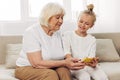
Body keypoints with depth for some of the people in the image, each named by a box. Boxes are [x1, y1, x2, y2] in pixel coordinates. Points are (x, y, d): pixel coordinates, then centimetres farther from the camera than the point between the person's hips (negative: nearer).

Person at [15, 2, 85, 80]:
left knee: (63, 70, -26)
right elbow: (37, 63, -24)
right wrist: (64, 63, -27)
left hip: (49, 68, 5)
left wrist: (71, 63, -21)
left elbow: (61, 57, 2)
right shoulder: (31, 32, -17)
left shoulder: (57, 33, 3)